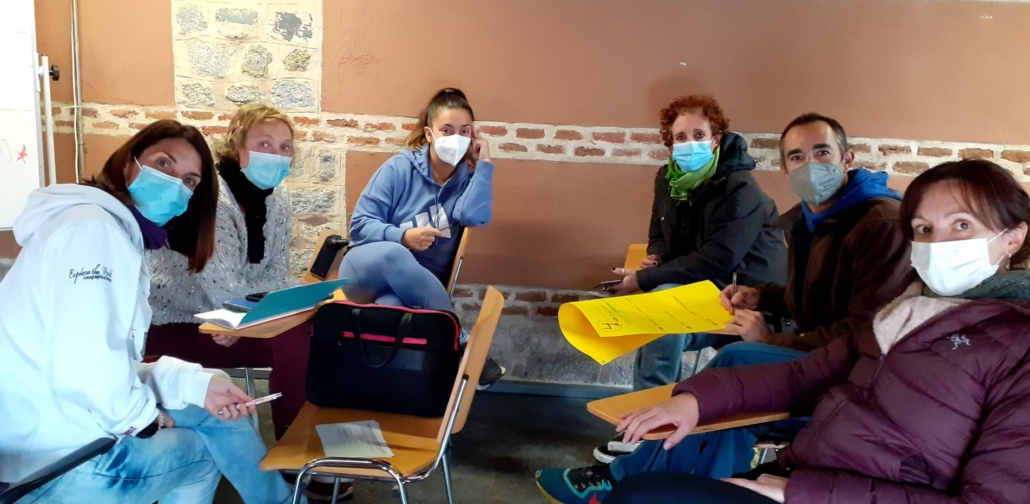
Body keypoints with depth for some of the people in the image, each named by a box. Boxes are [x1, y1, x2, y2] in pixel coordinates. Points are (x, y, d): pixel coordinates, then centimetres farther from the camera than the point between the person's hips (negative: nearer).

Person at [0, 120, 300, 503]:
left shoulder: (121, 236, 14)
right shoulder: (92, 227, -18)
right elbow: (84, 369, -29)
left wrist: (196, 383, 0)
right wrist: (141, 418, -12)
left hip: (62, 428, 9)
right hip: (54, 458, -9)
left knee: (210, 411, 16)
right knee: (207, 448, 10)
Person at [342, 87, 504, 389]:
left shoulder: (467, 177, 3)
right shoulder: (399, 168, -6)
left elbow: (476, 217, -20)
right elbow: (360, 224, -8)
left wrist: (484, 163, -14)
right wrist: (402, 237, -25)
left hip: (418, 284, 1)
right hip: (366, 266, -1)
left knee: (392, 307, -39)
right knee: (393, 255, -40)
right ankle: (461, 344, -33)